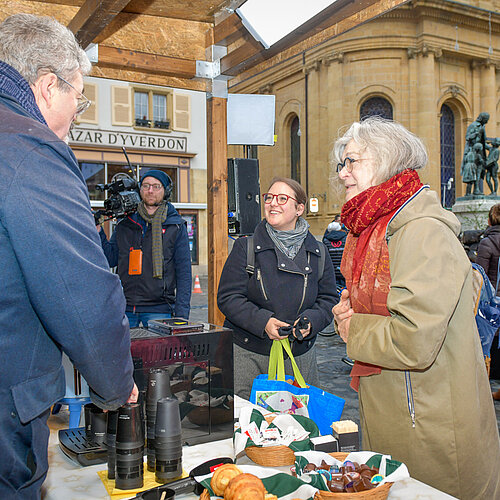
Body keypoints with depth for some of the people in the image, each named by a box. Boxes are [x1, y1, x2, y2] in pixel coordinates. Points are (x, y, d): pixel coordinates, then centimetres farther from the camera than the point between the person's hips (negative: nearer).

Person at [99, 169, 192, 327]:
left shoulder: (176, 226, 2)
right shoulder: (125, 223, 11)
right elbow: (111, 259, 12)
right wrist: (97, 231, -1)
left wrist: (181, 314, -8)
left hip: (158, 309, -2)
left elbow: (184, 272, -1)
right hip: (124, 308, 3)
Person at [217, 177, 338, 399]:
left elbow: (329, 298, 8)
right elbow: (227, 297, -5)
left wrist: (310, 321, -12)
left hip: (300, 357, 2)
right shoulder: (246, 247, -2)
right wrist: (262, 321, -19)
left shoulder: (317, 253, 6)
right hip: (248, 356, -2)